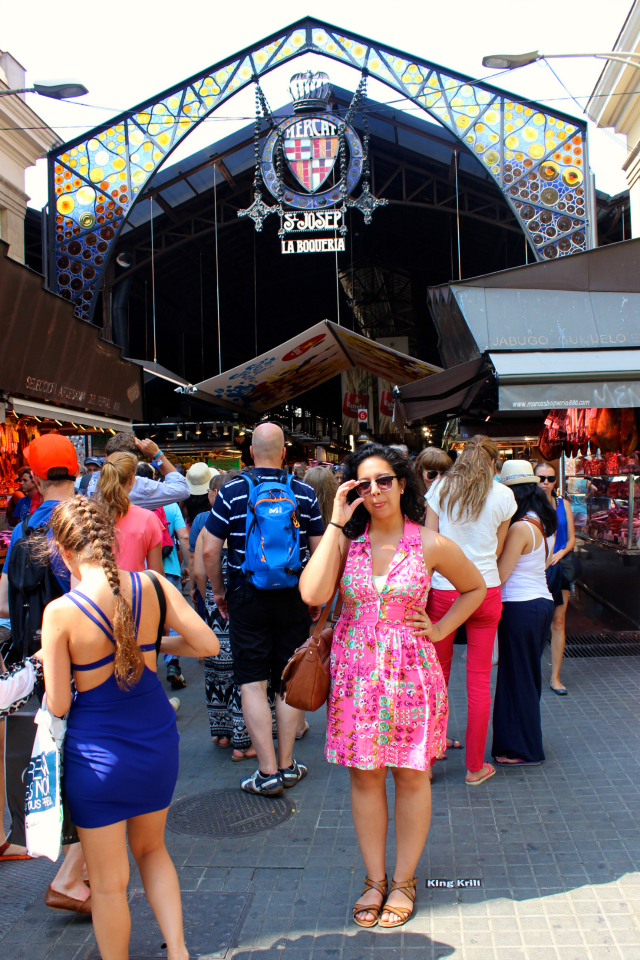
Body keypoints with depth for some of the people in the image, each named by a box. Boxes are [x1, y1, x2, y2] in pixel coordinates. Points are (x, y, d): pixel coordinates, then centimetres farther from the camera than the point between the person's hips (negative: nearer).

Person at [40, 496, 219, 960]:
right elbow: (208, 644, -5)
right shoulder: (154, 586, -9)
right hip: (157, 741, 4)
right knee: (151, 848, 28)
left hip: (97, 753, -4)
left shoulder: (60, 613, -18)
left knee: (109, 882, 15)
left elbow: (58, 705, -12)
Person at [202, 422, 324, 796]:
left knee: (253, 683, 3)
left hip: (247, 597, -2)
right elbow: (320, 550, 3)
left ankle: (268, 771, 1)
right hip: (293, 597, 2)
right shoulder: (304, 493, -1)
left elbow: (209, 550, -6)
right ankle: (287, 766, 18)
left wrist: (219, 591, 8)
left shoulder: (232, 492, -5)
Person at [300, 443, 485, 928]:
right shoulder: (346, 540, -2)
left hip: (410, 669, -1)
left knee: (411, 775, 9)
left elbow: (475, 587, 11)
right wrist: (336, 524, -16)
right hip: (355, 669, 2)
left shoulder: (431, 545, -5)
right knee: (365, 776, 10)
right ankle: (375, 879, 27)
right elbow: (313, 594, -19)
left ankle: (404, 880, 27)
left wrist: (439, 629, -1)